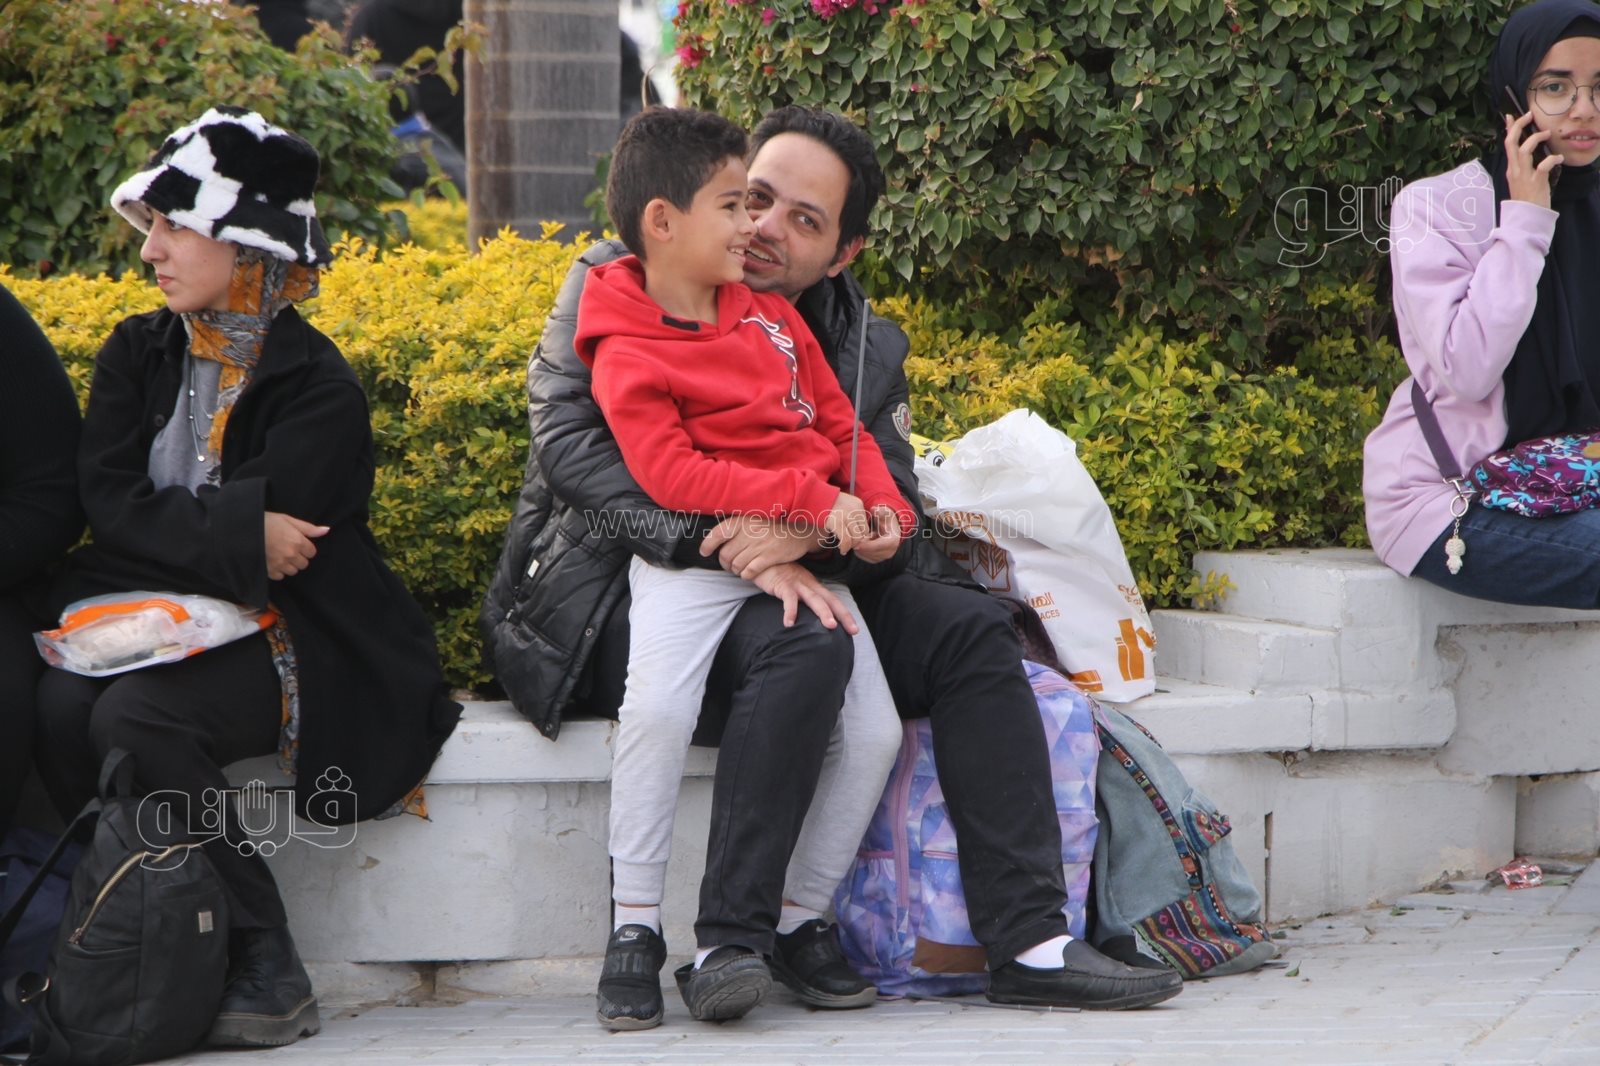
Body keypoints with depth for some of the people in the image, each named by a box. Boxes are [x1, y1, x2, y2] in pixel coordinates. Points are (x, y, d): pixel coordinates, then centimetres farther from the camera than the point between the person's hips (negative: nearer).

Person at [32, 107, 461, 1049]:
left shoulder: (319, 390, -6)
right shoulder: (137, 356, 11)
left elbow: (275, 548, -16)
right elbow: (108, 504, -4)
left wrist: (169, 534, -11)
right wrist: (239, 534, -15)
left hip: (281, 646, -4)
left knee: (136, 717, -33)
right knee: (58, 704, -28)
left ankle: (270, 971, -24)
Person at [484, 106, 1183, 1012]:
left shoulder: (863, 348, 11)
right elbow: (570, 438, -18)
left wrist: (812, 528, -26)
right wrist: (725, 544, -29)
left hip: (783, 604, 5)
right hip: (615, 596, -5)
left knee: (970, 628, -12)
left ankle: (1031, 941, -18)